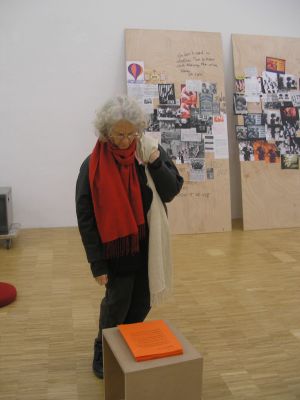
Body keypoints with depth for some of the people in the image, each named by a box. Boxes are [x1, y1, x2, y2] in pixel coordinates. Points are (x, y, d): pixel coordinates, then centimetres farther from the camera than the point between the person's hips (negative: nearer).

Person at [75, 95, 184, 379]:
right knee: (117, 303, 4)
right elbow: (85, 218, -11)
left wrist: (156, 163, -20)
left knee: (142, 303, 13)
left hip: (148, 246, 3)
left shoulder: (150, 151, -6)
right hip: (116, 249, -3)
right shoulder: (93, 165, -13)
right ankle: (103, 354, 30)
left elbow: (172, 191, -5)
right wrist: (97, 263, -11)